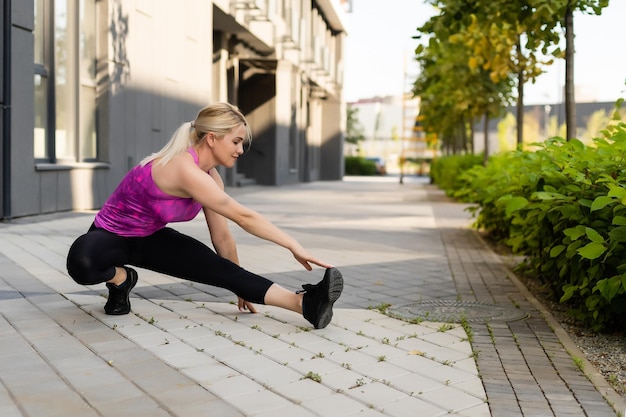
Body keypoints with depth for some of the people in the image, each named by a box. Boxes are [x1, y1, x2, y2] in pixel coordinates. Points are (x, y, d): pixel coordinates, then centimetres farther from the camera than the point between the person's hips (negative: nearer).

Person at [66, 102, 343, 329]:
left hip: (151, 239, 7)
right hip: (111, 236, -7)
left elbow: (222, 236, 3)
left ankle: (303, 303, -30)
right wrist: (294, 246, -30)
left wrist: (240, 286, 9)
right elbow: (243, 217, -33)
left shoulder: (210, 175, -6)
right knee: (82, 263, -42)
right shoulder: (185, 169, -34)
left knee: (216, 267, -17)